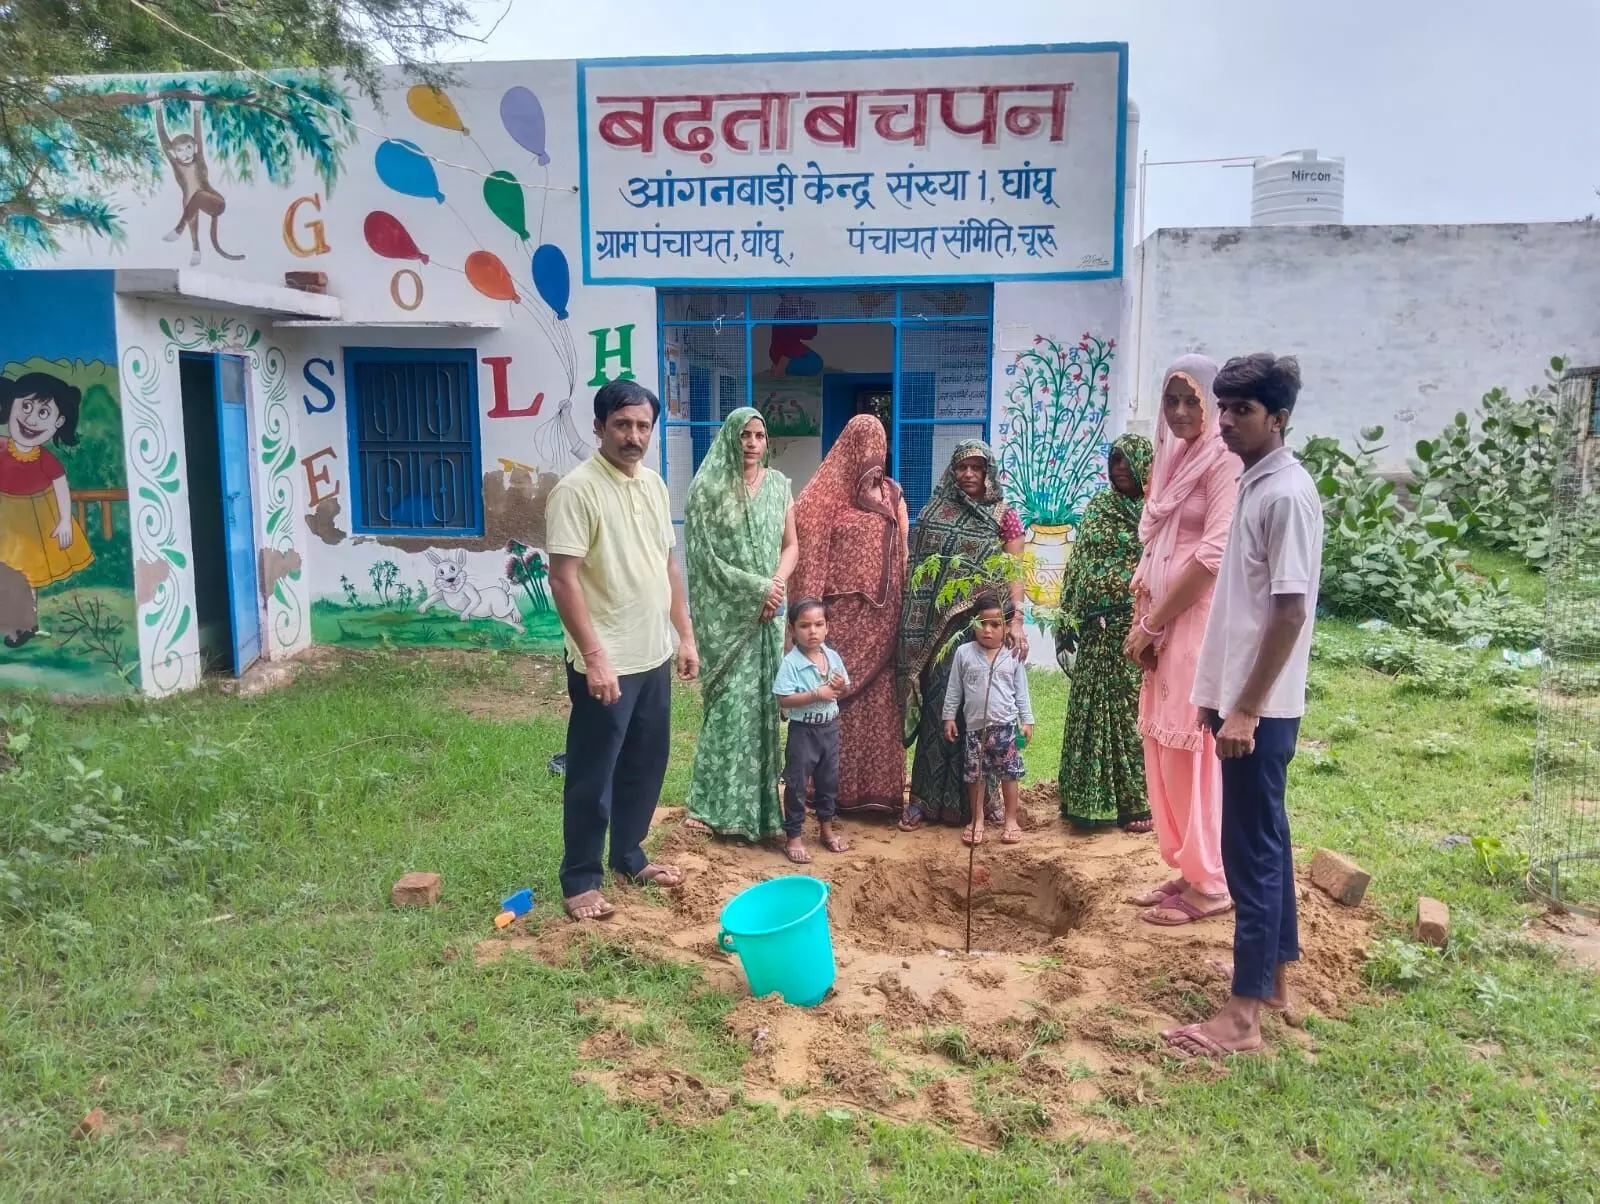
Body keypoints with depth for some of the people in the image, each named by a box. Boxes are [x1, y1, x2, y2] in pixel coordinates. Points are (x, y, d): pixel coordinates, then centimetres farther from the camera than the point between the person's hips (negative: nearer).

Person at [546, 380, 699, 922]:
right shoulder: (577, 489, -16)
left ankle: (629, 856, 35)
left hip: (654, 657, 8)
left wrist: (685, 636, 14)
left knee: (645, 765, 18)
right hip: (606, 664, -8)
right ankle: (580, 880, 18)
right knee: (592, 777, 4)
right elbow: (563, 579, -20)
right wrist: (594, 658, -23)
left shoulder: (653, 484, 8)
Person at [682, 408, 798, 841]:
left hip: (769, 610, 4)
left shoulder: (778, 484, 9)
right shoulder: (708, 488, -5)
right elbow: (705, 556, -9)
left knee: (765, 700, 6)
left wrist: (776, 584, -8)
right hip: (726, 611, -4)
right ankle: (723, 803, 3)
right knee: (730, 701, -6)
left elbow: (791, 545, 11)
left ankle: (759, 800, 17)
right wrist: (755, 588, -14)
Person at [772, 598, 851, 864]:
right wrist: (817, 694, -26)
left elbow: (844, 689, 12)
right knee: (797, 784, 4)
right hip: (803, 730, -5)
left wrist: (841, 687, -12)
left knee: (829, 780, 18)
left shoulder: (833, 657, -1)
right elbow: (783, 699, -22)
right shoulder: (791, 662, -18)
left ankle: (827, 829, 35)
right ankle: (793, 836, 16)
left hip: (830, 727, 5)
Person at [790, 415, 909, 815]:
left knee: (880, 699, 8)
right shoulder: (825, 495, -4)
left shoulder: (892, 493, 12)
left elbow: (904, 552, 13)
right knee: (839, 697, -1)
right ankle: (837, 789, 9)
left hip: (881, 615, 5)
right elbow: (810, 557, -8)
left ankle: (878, 787, 17)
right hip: (841, 614, -5)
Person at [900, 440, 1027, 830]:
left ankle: (980, 795, 13)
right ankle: (925, 798, 5)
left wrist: (1016, 620, -17)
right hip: (938, 625, 1)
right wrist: (914, 620, 6)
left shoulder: (1005, 517, 5)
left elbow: (1014, 574, -3)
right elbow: (916, 564, 12)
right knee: (936, 708, -1)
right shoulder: (934, 511, 12)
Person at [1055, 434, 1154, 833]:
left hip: (1140, 629, -3)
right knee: (1094, 708, 5)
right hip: (1099, 629, 3)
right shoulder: (1098, 509, 8)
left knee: (1135, 709, 2)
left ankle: (1136, 800, 13)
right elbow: (1078, 568, 8)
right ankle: (1093, 797, 15)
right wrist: (1068, 625, 3)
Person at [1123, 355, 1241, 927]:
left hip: (1201, 622, -9)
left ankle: (1211, 883, 10)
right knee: (1162, 747, 12)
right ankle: (1186, 869, 24)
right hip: (1164, 625, 9)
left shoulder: (1226, 460, -11)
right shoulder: (1173, 458, 16)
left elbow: (1214, 554, -18)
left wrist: (1151, 624, -13)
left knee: (1194, 749, -3)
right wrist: (1143, 620, 3)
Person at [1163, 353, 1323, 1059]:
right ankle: (1275, 980, 30)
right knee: (1264, 842, 17)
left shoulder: (1287, 494, -16)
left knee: (1251, 850, -4)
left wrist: (1246, 709, -21)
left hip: (1260, 708, -10)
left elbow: (1291, 612, -21)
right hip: (1240, 696, 10)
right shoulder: (1253, 484, 13)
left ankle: (1243, 1017, 4)